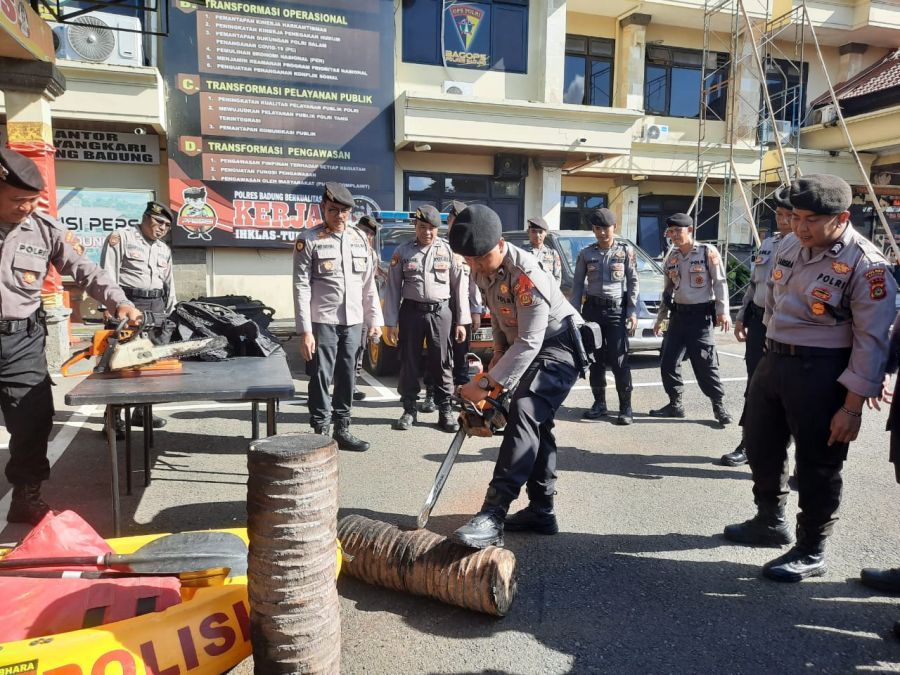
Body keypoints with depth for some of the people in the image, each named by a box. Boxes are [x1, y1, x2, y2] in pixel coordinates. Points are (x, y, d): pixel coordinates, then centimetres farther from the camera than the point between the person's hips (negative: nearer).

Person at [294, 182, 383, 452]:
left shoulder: (360, 238, 10)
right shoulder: (309, 240, -3)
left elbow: (368, 283, 14)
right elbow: (301, 287, -8)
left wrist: (374, 319, 11)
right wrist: (305, 330, -13)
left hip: (354, 321, 5)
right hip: (322, 321, -4)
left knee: (347, 377, 10)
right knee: (322, 377, -1)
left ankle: (342, 430, 21)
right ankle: (321, 432, 10)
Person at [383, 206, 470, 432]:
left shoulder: (448, 251, 4)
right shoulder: (403, 252, 4)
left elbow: (460, 286, 4)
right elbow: (392, 288, 4)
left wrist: (461, 321, 1)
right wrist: (391, 322, 0)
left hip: (441, 312, 0)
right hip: (411, 311, 1)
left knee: (441, 362, 3)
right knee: (409, 361, 6)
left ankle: (445, 410, 13)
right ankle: (409, 409, 19)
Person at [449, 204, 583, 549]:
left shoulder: (526, 273, -29)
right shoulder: (483, 269, -3)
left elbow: (530, 341, -31)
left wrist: (486, 384, -33)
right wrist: (499, 352, 2)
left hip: (559, 344, -10)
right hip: (526, 347, 10)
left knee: (524, 413, -27)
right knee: (537, 423, 14)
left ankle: (493, 515, -33)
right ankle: (541, 510, 26)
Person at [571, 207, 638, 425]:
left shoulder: (626, 250, 1)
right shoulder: (586, 253, 6)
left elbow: (634, 282, 1)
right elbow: (577, 284, 8)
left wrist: (632, 312, -6)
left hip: (617, 309, -2)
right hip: (592, 309, 3)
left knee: (619, 361, -6)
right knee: (595, 359, 7)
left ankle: (625, 407, 2)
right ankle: (599, 403, 18)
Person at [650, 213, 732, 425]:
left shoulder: (707, 252, -6)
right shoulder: (671, 258, 11)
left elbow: (720, 283, -7)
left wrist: (723, 312, -15)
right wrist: (660, 317, 17)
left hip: (700, 315, -6)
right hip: (678, 315, 6)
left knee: (705, 364, -5)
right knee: (668, 362, 4)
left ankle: (719, 405, 9)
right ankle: (675, 404, 18)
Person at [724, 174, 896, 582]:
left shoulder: (865, 264, -16)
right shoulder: (790, 245, 5)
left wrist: (852, 406, -18)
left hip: (821, 372, -8)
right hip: (773, 360, 8)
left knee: (817, 465, 4)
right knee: (761, 446, 19)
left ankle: (811, 552, 22)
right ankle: (770, 522, 40)